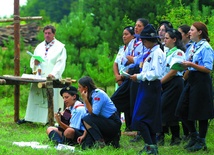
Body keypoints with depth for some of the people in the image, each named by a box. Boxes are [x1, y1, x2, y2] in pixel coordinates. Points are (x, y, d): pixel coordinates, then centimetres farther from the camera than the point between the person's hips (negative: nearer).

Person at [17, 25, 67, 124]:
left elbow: (60, 63, -8)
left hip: (52, 79, -5)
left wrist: (53, 73, -22)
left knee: (52, 99, -7)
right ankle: (29, 118, 9)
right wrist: (35, 62, -6)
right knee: (35, 97, 5)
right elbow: (32, 63, 18)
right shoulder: (39, 47, 17)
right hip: (39, 77, 5)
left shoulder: (60, 47, 2)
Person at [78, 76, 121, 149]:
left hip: (114, 123, -9)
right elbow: (90, 114, 6)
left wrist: (85, 100, -19)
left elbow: (94, 113, -23)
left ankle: (100, 142, -15)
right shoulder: (90, 95, 10)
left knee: (86, 120, -24)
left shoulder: (98, 94, -16)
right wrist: (84, 135, -1)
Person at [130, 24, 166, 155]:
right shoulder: (150, 52, 14)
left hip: (151, 87, -10)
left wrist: (140, 76, -15)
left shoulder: (158, 53, -15)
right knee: (150, 118, 13)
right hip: (146, 86, 10)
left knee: (139, 118, -12)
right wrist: (139, 77, 6)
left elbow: (156, 73, -22)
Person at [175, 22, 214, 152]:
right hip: (191, 80, 9)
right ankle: (194, 136, 24)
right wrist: (184, 65, 3)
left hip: (201, 81, -9)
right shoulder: (192, 46, 12)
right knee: (182, 110, 9)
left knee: (200, 112, 0)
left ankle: (201, 141, 12)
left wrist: (192, 65, -20)